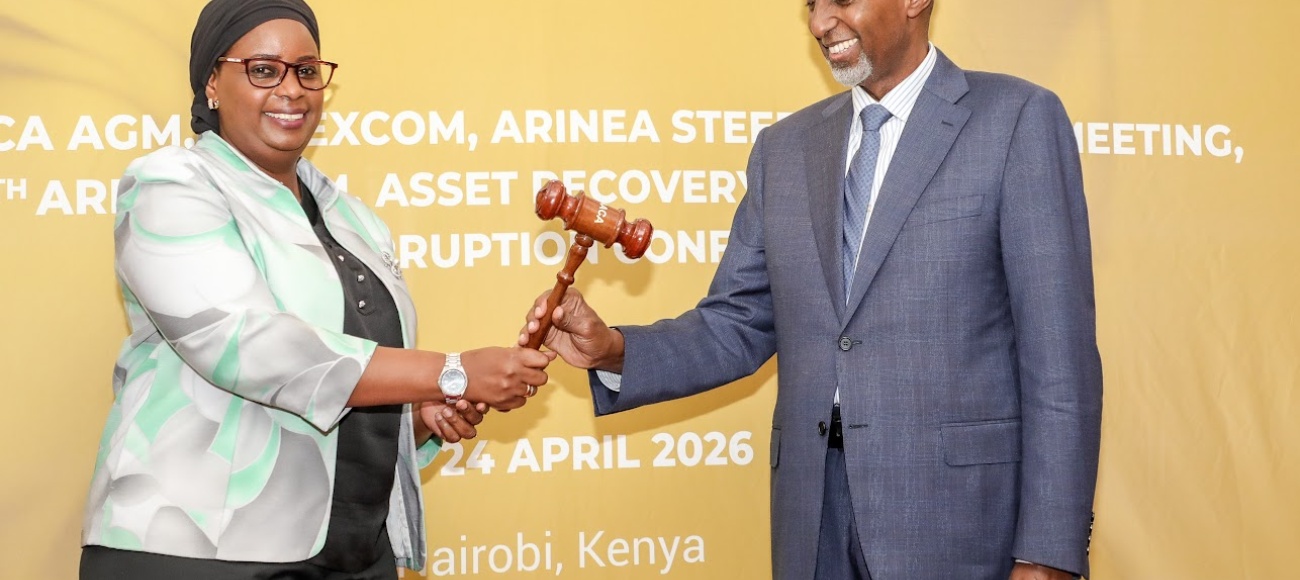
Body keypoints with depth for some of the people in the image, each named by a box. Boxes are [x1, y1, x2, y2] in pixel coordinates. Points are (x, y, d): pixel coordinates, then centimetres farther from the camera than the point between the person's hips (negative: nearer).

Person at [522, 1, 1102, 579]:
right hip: (814, 513, 4)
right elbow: (738, 327, 12)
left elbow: (1058, 351, -8)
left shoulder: (1018, 120, -4)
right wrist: (613, 349, -6)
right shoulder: (784, 148, 11)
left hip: (959, 507, -4)